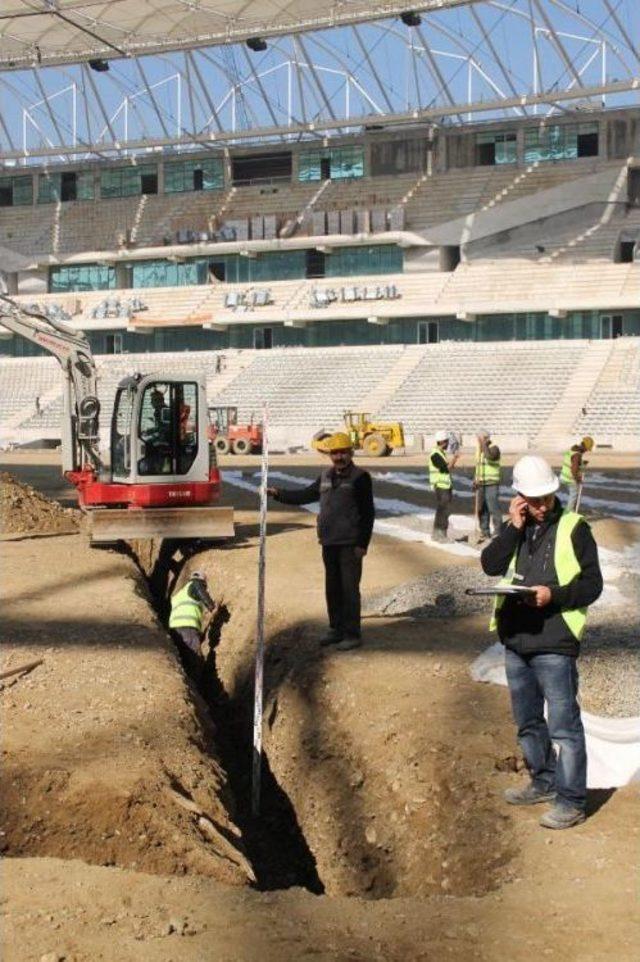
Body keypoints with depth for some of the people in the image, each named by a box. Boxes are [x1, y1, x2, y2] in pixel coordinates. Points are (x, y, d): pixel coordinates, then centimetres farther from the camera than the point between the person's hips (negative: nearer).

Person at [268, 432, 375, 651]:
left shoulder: (360, 477, -8)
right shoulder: (326, 476, 12)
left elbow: (368, 513, -10)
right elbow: (305, 495, 22)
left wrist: (362, 544, -14)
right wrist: (279, 494, 11)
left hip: (350, 543, -7)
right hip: (329, 542, 7)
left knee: (349, 588, -5)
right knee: (333, 588, 13)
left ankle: (352, 634, 1)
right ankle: (337, 629, 24)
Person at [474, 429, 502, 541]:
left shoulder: (494, 448, -9)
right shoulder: (479, 450, 15)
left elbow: (489, 456, -31)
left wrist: (484, 444, -22)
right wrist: (475, 479, 11)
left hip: (491, 484, -8)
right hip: (481, 484, 8)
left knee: (494, 508, -11)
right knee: (481, 509, 9)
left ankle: (498, 533, -8)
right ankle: (485, 533, 16)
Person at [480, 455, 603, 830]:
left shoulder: (574, 528, -5)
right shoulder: (516, 528, 10)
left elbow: (592, 585, -7)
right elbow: (491, 565, -4)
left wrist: (554, 594, -21)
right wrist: (514, 528, -12)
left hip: (554, 644, -6)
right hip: (516, 641, 6)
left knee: (563, 725, -4)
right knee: (528, 722, 19)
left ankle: (571, 801, 2)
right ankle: (544, 782, 35)